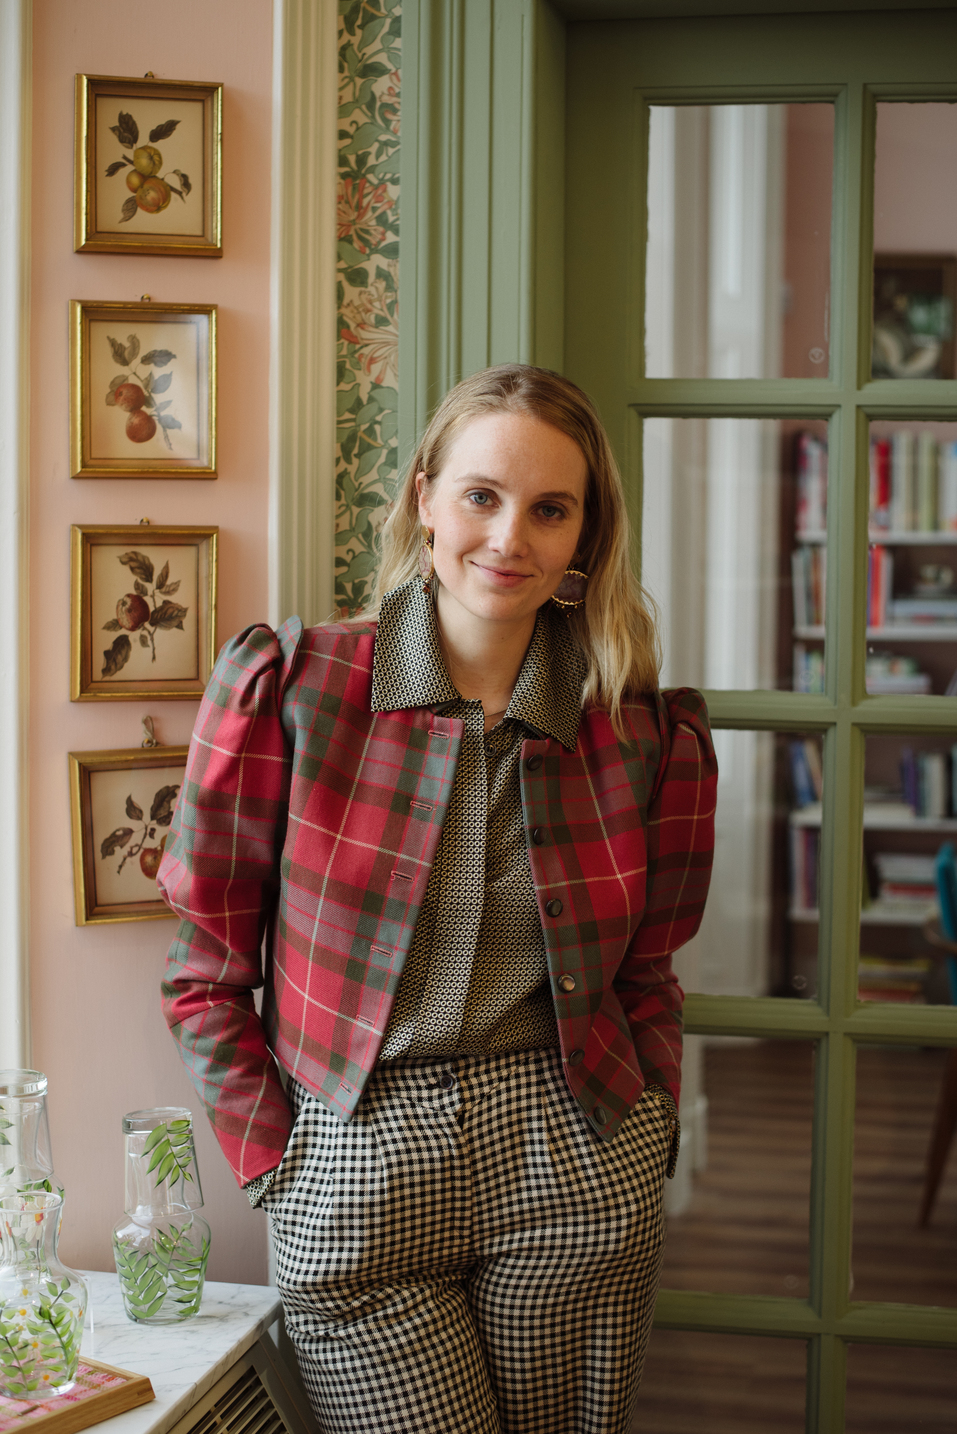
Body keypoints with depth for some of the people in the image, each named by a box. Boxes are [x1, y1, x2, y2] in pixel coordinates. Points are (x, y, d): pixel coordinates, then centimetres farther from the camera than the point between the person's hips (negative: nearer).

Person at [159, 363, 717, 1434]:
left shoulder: (638, 732, 2)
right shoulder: (286, 685, -5)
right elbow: (207, 966, 0)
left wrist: (643, 1149, 4)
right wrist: (276, 1163, -4)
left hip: (571, 1169, 2)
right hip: (357, 1161, -2)